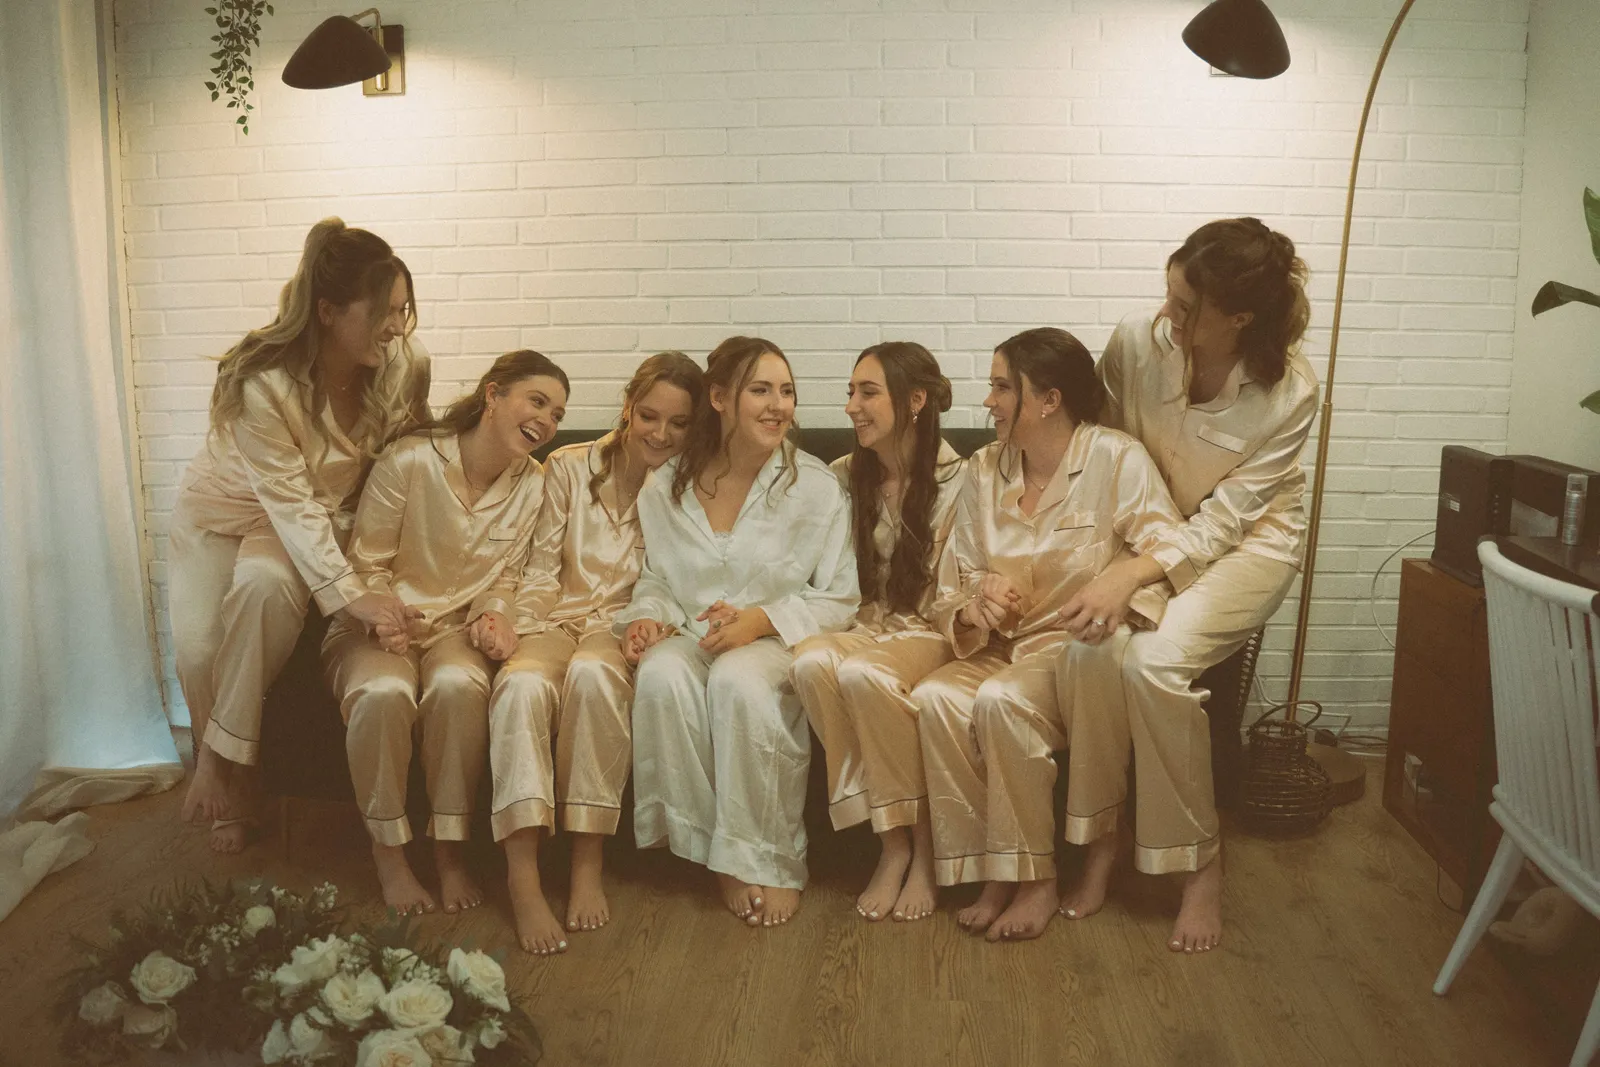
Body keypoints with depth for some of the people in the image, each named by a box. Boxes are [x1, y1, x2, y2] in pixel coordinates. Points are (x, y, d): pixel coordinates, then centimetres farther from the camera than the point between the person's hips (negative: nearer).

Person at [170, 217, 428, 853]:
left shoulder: (405, 363, -20)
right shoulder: (260, 381, -31)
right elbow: (292, 503, -31)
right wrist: (349, 594, -40)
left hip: (326, 514, 1)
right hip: (224, 510, -1)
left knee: (265, 583, -34)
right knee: (198, 648, -21)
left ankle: (223, 756, -18)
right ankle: (230, 797, 5)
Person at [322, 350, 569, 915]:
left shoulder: (531, 484, 1)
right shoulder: (410, 461, -14)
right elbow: (368, 563, -6)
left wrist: (494, 613, -11)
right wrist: (385, 622, -21)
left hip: (456, 629, 3)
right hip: (380, 625, -2)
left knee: (459, 686, -34)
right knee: (384, 693, -36)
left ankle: (449, 850, -18)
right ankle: (388, 852, -14)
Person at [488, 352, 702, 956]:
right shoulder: (570, 468, 7)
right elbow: (541, 567, 5)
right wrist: (523, 634, -10)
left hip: (624, 626, -1)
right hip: (558, 618, 1)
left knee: (593, 674, -38)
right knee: (524, 685, -35)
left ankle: (587, 865, -28)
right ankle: (522, 878, -35)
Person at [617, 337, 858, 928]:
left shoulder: (815, 486, -1)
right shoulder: (665, 488, 5)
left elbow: (839, 599, -1)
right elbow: (656, 578, 17)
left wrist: (761, 619, -16)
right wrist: (646, 616, -7)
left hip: (776, 640, -2)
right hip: (692, 636, 3)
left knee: (738, 681, -36)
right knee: (662, 676, -32)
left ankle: (768, 862, -19)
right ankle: (719, 855, -19)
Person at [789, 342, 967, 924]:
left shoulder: (958, 480, -4)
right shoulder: (845, 476, 10)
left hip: (930, 635, -4)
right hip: (866, 628, 4)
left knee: (861, 673, -36)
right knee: (811, 661, -31)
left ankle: (922, 846, -18)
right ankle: (891, 844, -21)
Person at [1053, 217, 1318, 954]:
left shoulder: (1290, 391, -21)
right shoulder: (1138, 341, -16)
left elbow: (1224, 518, -21)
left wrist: (1132, 576, -34)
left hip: (1246, 543, -2)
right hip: (1149, 528, 3)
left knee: (1155, 660, -30)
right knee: (1088, 646, -28)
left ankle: (1201, 863, -9)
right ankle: (1100, 837, -7)